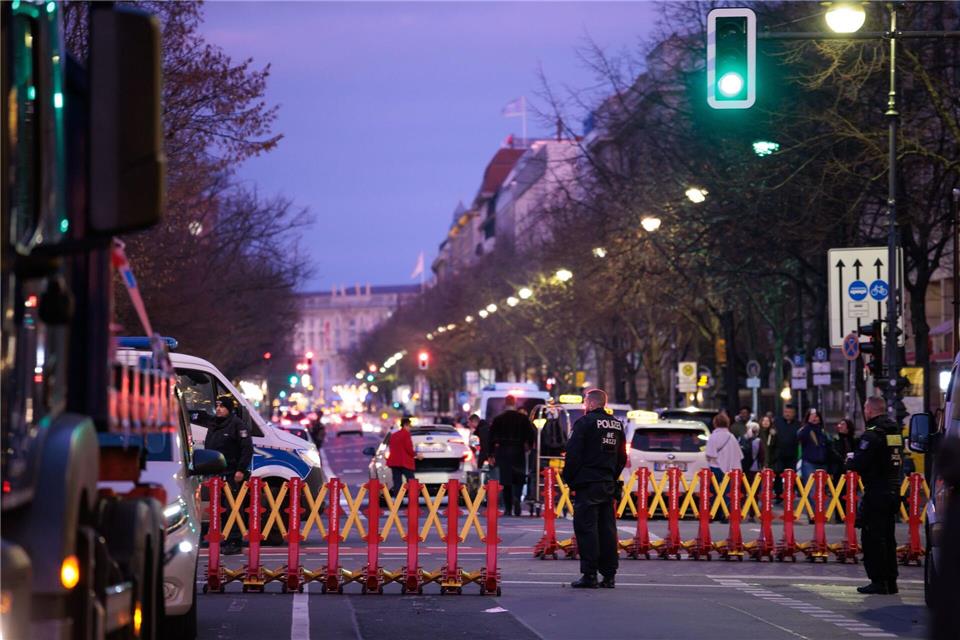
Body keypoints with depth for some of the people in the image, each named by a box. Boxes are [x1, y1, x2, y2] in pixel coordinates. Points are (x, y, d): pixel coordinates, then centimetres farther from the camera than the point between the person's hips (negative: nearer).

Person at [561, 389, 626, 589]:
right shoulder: (617, 425, 13)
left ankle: (589, 574, -9)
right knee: (607, 529, 9)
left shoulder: (584, 423, -10)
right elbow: (622, 458, 20)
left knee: (586, 528, -5)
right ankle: (609, 575, 9)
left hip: (587, 484, -7)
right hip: (608, 485, 7)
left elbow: (573, 454, -12)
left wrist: (569, 479, -1)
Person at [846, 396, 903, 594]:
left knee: (872, 537, -3)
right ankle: (890, 581, 16)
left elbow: (858, 465, -20)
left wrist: (850, 459, 4)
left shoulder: (872, 435, -15)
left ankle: (878, 581, -5)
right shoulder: (896, 432, 11)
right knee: (888, 537, 14)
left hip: (876, 492, -8)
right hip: (894, 490, 8)